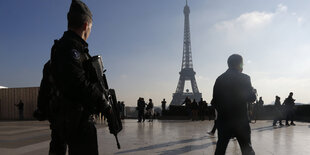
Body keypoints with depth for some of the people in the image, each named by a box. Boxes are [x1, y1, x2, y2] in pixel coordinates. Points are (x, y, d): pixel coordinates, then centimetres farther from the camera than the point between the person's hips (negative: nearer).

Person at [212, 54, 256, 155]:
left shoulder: (219, 79, 5)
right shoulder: (244, 78, -6)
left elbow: (215, 101, 5)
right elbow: (251, 98, -7)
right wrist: (253, 92, 14)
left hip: (223, 120, 4)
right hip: (240, 120, -3)